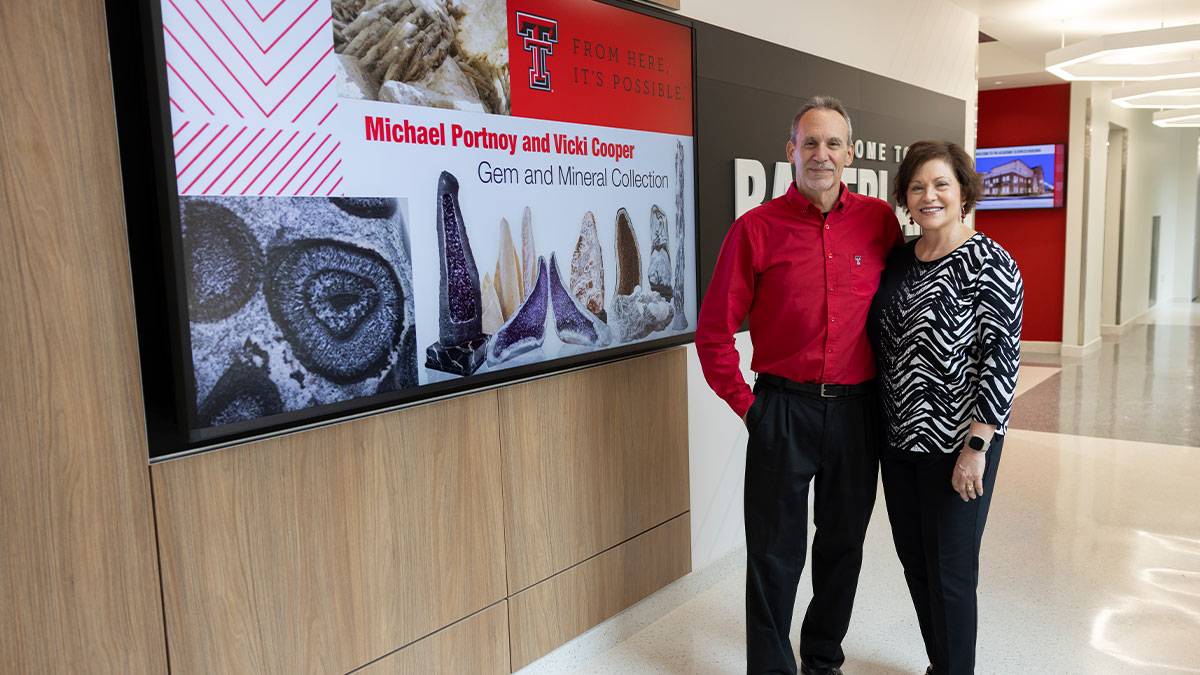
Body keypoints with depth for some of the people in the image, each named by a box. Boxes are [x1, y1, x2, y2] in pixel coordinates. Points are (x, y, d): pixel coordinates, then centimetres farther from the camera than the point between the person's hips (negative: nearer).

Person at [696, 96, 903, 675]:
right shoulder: (756, 228, -6)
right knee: (775, 552, 6)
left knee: (844, 541, 17)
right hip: (785, 407, -3)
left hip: (858, 409, 3)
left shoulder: (879, 220, 1)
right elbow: (713, 331, -4)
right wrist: (745, 404, -5)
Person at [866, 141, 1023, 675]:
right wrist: (880, 421, 9)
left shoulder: (988, 264, -12)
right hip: (898, 437, 6)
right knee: (913, 559, 17)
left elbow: (1001, 359, -15)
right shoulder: (898, 259, 6)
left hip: (957, 444, -6)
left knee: (949, 569, 5)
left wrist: (976, 446, -18)